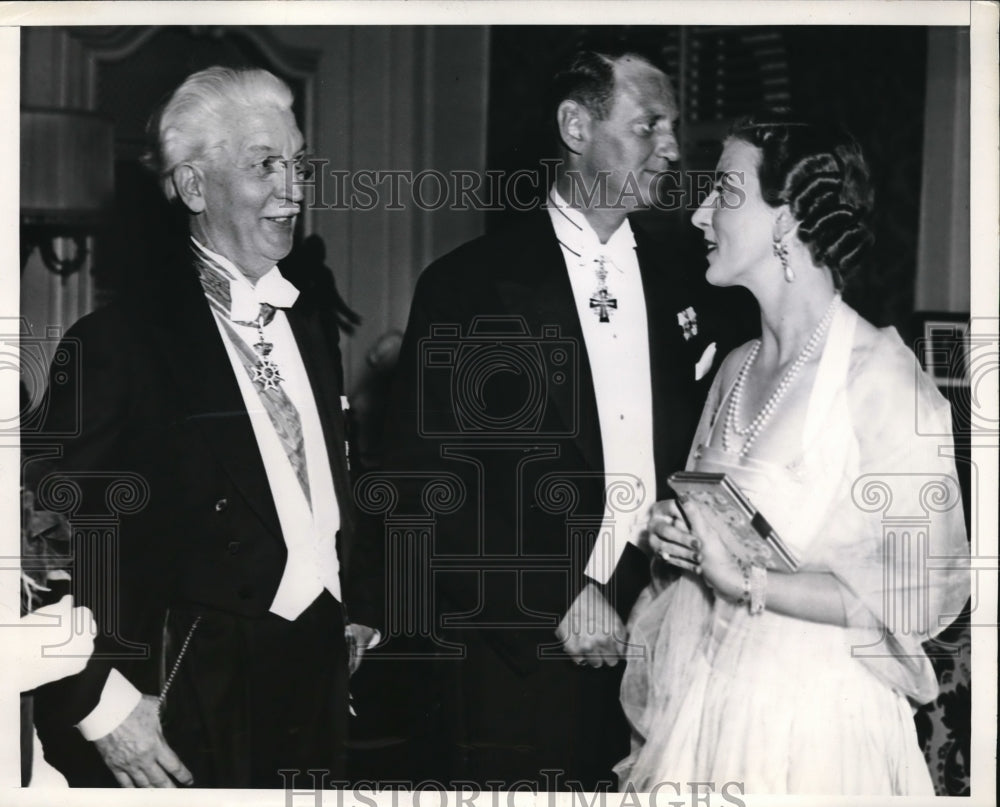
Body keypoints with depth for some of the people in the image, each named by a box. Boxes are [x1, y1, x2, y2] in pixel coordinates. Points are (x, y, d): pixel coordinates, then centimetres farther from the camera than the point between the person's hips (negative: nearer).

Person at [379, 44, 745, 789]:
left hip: (657, 641, 3)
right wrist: (558, 595, -11)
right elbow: (422, 480, -7)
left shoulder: (679, 281, 9)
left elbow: (698, 454, 11)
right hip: (514, 663, -3)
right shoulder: (467, 285, -4)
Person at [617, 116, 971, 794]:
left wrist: (746, 584, -20)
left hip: (809, 717, -6)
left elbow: (928, 586, -18)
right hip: (697, 699, 6)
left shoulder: (882, 376, -15)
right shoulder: (736, 368, 7)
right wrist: (676, 536, -2)